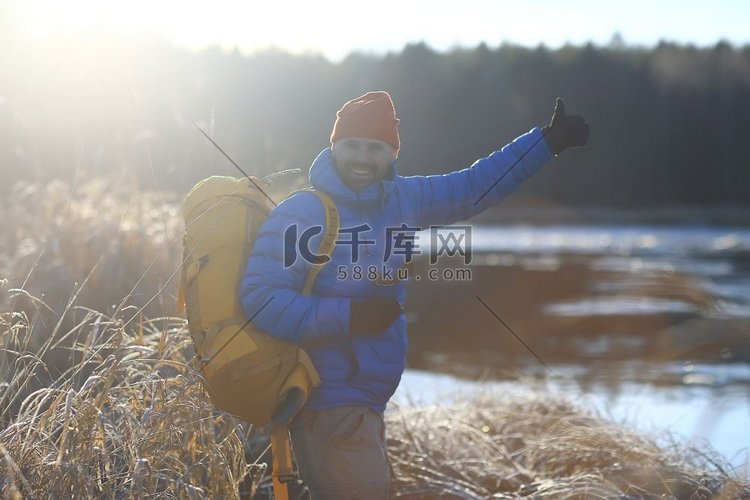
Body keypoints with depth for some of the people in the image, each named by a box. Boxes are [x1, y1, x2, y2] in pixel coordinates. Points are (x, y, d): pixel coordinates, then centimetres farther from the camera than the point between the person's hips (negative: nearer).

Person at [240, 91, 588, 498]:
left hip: (367, 401, 8)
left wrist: (549, 141, 20)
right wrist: (349, 316, -25)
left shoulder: (404, 200, 6)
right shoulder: (301, 215, -15)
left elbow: (474, 186, 18)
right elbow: (261, 299, -21)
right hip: (329, 404, -8)